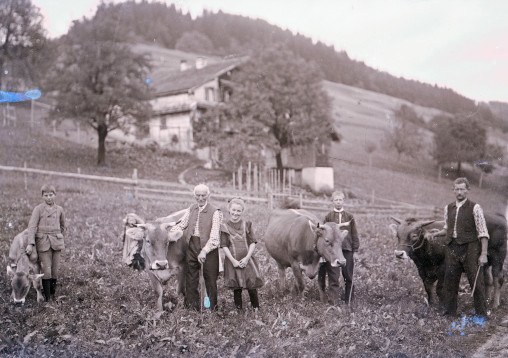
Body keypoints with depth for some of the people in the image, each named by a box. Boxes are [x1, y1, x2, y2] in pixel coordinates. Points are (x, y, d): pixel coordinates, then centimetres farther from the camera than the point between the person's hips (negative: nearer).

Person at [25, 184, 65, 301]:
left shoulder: (59, 209, 9)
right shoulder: (38, 209, -2)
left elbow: (63, 226, 24)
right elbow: (32, 226, -9)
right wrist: (30, 243, -18)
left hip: (56, 243, 3)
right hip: (43, 243, -3)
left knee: (55, 270, 5)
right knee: (46, 270, -6)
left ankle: (52, 293, 19)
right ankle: (47, 297, 3)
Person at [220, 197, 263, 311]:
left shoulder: (247, 225, 5)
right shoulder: (225, 227, 2)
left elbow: (252, 243, 3)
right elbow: (224, 246, -1)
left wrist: (247, 258, -9)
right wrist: (233, 261, -10)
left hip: (247, 260, 1)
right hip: (233, 261, 0)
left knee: (252, 286, -1)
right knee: (236, 288, 5)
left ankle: (256, 308, 12)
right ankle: (238, 309, 18)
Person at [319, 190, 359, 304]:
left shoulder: (349, 217, 7)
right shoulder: (328, 217, 4)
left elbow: (354, 235, 8)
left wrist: (355, 250, 4)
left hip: (347, 249, 1)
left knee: (348, 275, 7)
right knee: (333, 277, -2)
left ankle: (349, 300, 19)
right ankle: (334, 302, 1)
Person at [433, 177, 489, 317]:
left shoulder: (474, 208, -4)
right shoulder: (448, 208, 11)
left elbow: (483, 233, -6)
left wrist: (483, 254, -12)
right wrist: (435, 234, 6)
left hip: (470, 249, -4)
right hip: (452, 249, 5)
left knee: (476, 282, -1)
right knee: (450, 282, 6)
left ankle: (481, 314, 10)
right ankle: (449, 314, 17)